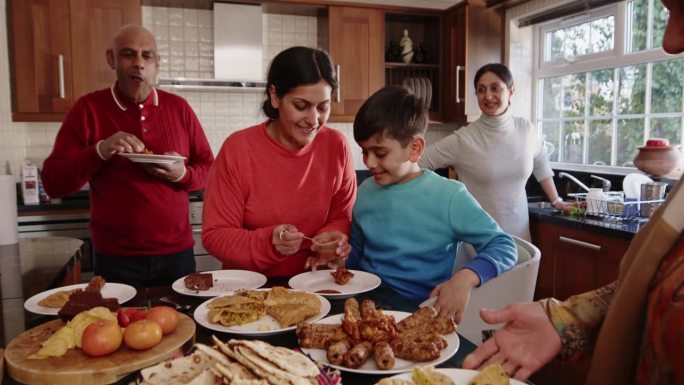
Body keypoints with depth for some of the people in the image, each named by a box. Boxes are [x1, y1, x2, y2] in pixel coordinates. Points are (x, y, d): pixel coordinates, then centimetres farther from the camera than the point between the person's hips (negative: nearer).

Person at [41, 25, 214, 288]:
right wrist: (99, 152, -22)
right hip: (116, 258, -2)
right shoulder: (88, 109, -3)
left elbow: (208, 167, 7)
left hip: (177, 253, 2)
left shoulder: (178, 107, 3)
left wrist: (183, 174, -15)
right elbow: (53, 183, -6)